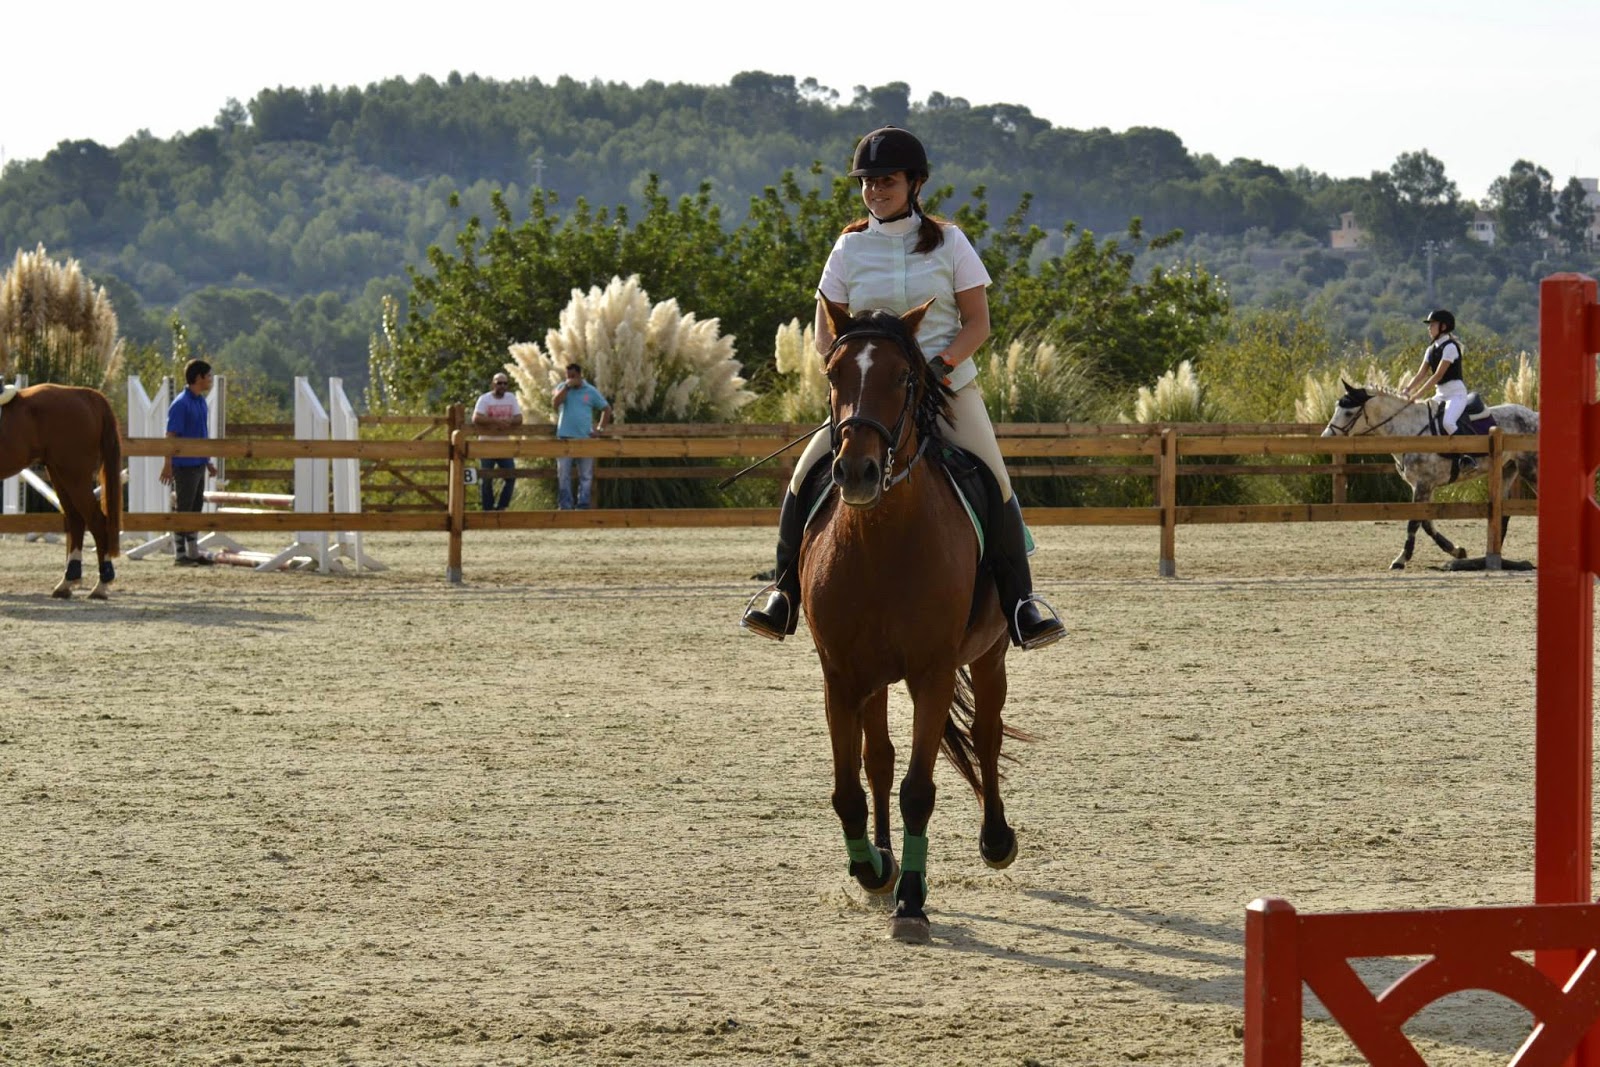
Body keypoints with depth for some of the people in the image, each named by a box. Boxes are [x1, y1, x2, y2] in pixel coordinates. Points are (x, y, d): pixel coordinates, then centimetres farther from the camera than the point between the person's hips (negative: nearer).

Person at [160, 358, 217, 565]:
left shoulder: (201, 402, 12)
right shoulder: (181, 404, -15)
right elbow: (171, 436, -17)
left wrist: (208, 462, 22)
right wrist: (168, 465, -20)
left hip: (199, 464, 9)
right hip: (185, 465, -9)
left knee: (195, 509, 13)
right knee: (184, 509, -3)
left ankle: (193, 552, 20)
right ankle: (180, 554, 2)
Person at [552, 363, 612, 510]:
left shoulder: (591, 391, 6)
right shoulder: (563, 388, 6)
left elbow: (606, 408, 13)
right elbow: (555, 402, -14)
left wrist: (601, 428, 4)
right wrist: (567, 387, -15)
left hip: (585, 438, 0)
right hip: (565, 438, 0)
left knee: (586, 476, 3)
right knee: (563, 475, -2)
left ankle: (583, 506, 7)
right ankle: (565, 507, 1)